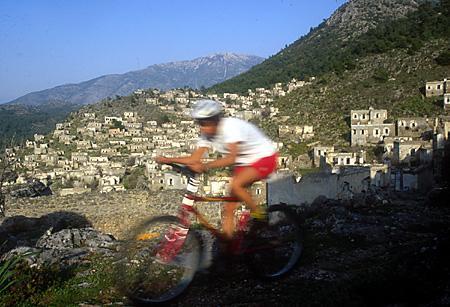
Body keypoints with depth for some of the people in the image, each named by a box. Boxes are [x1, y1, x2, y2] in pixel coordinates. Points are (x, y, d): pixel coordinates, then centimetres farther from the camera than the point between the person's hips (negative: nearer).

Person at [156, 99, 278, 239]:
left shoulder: (231, 126, -29)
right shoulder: (207, 134, -6)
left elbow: (231, 158, -40)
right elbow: (194, 159, -10)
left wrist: (205, 166, -49)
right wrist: (167, 160, -20)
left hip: (264, 158, -8)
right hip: (244, 162, 8)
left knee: (235, 185, -29)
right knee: (230, 206, 1)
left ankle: (260, 215, -9)